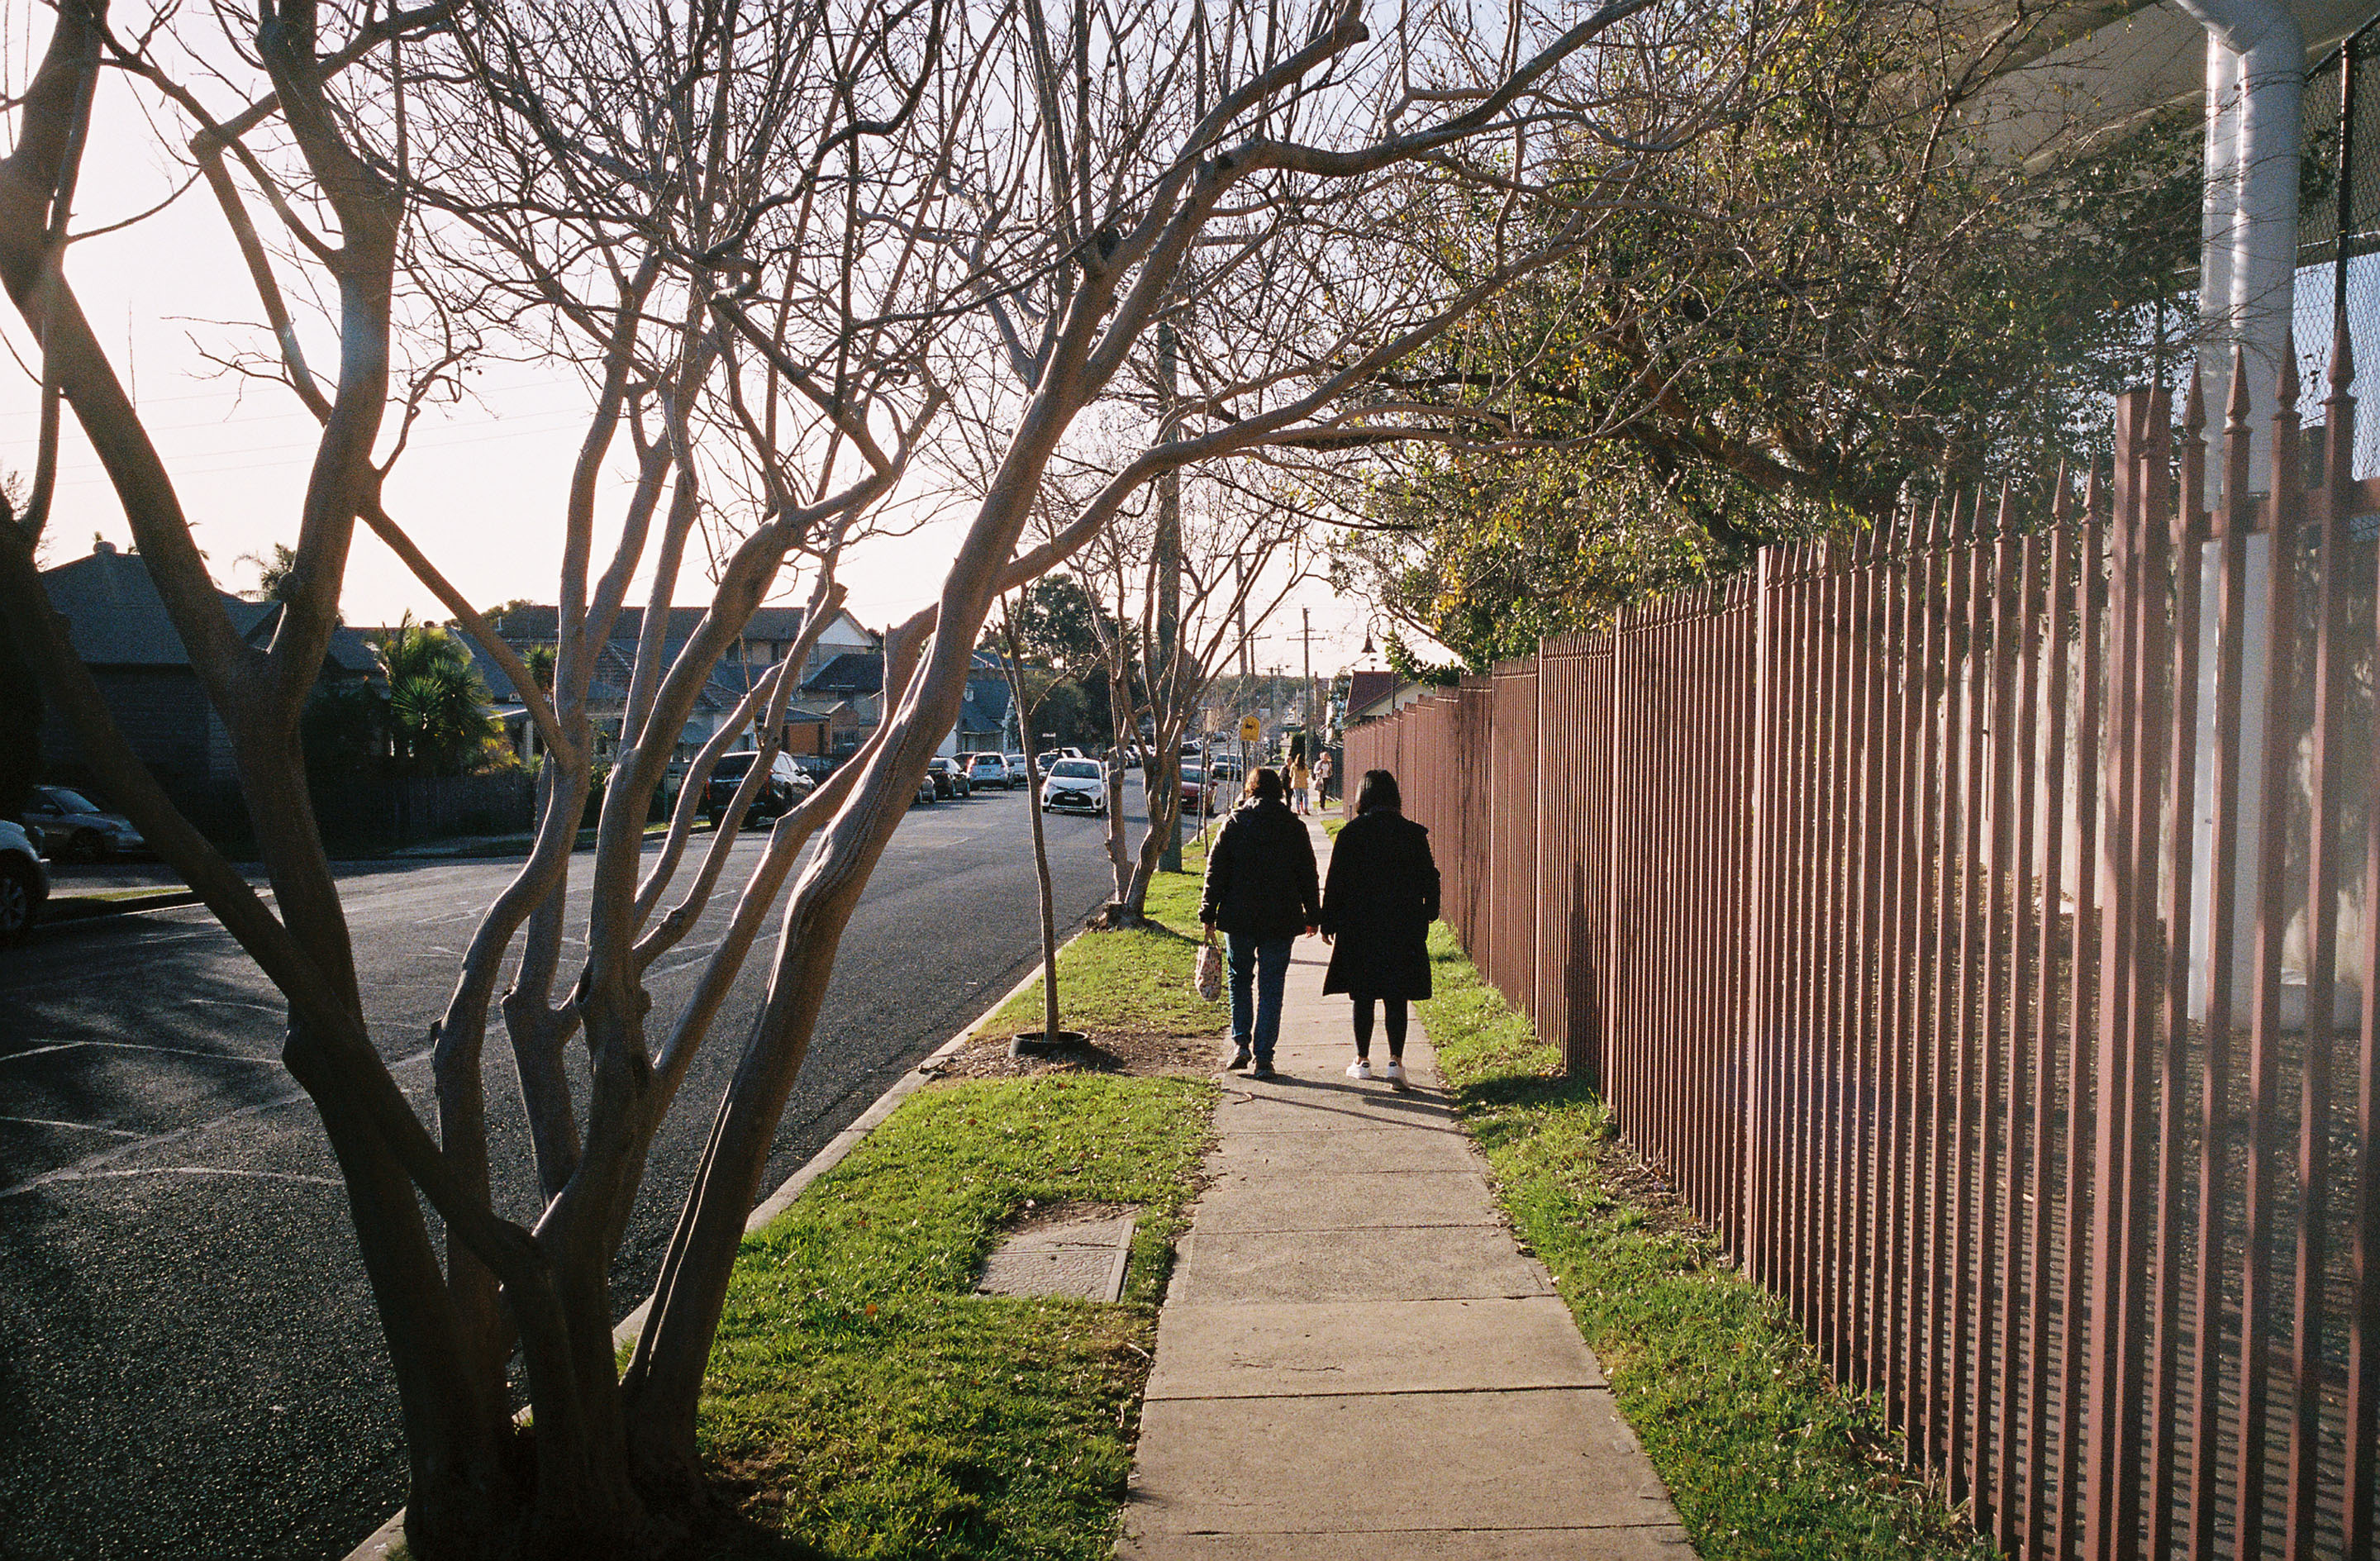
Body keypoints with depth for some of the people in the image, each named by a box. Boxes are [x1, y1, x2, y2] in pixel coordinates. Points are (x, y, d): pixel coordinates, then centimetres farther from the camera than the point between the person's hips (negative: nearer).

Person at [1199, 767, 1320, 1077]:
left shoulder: (1235, 823, -1)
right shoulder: (1294, 827, 2)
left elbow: (1216, 871, -2)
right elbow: (1307, 875, 7)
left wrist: (1208, 913, 3)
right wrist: (1313, 915, 16)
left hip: (1239, 917, 0)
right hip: (1280, 920, 0)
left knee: (1239, 979, 18)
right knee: (1270, 988, 4)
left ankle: (1240, 1043, 9)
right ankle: (1262, 1058, 2)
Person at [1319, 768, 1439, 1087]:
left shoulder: (1351, 833, -6)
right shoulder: (1413, 834, -2)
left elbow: (1336, 881, -4)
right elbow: (1429, 879, 4)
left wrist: (1329, 922, 4)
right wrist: (1427, 915, 17)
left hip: (1359, 928, -1)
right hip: (1403, 928, 1)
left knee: (1363, 996, 10)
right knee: (1396, 998, 6)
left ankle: (1362, 1060, 17)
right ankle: (1395, 1060, -2)